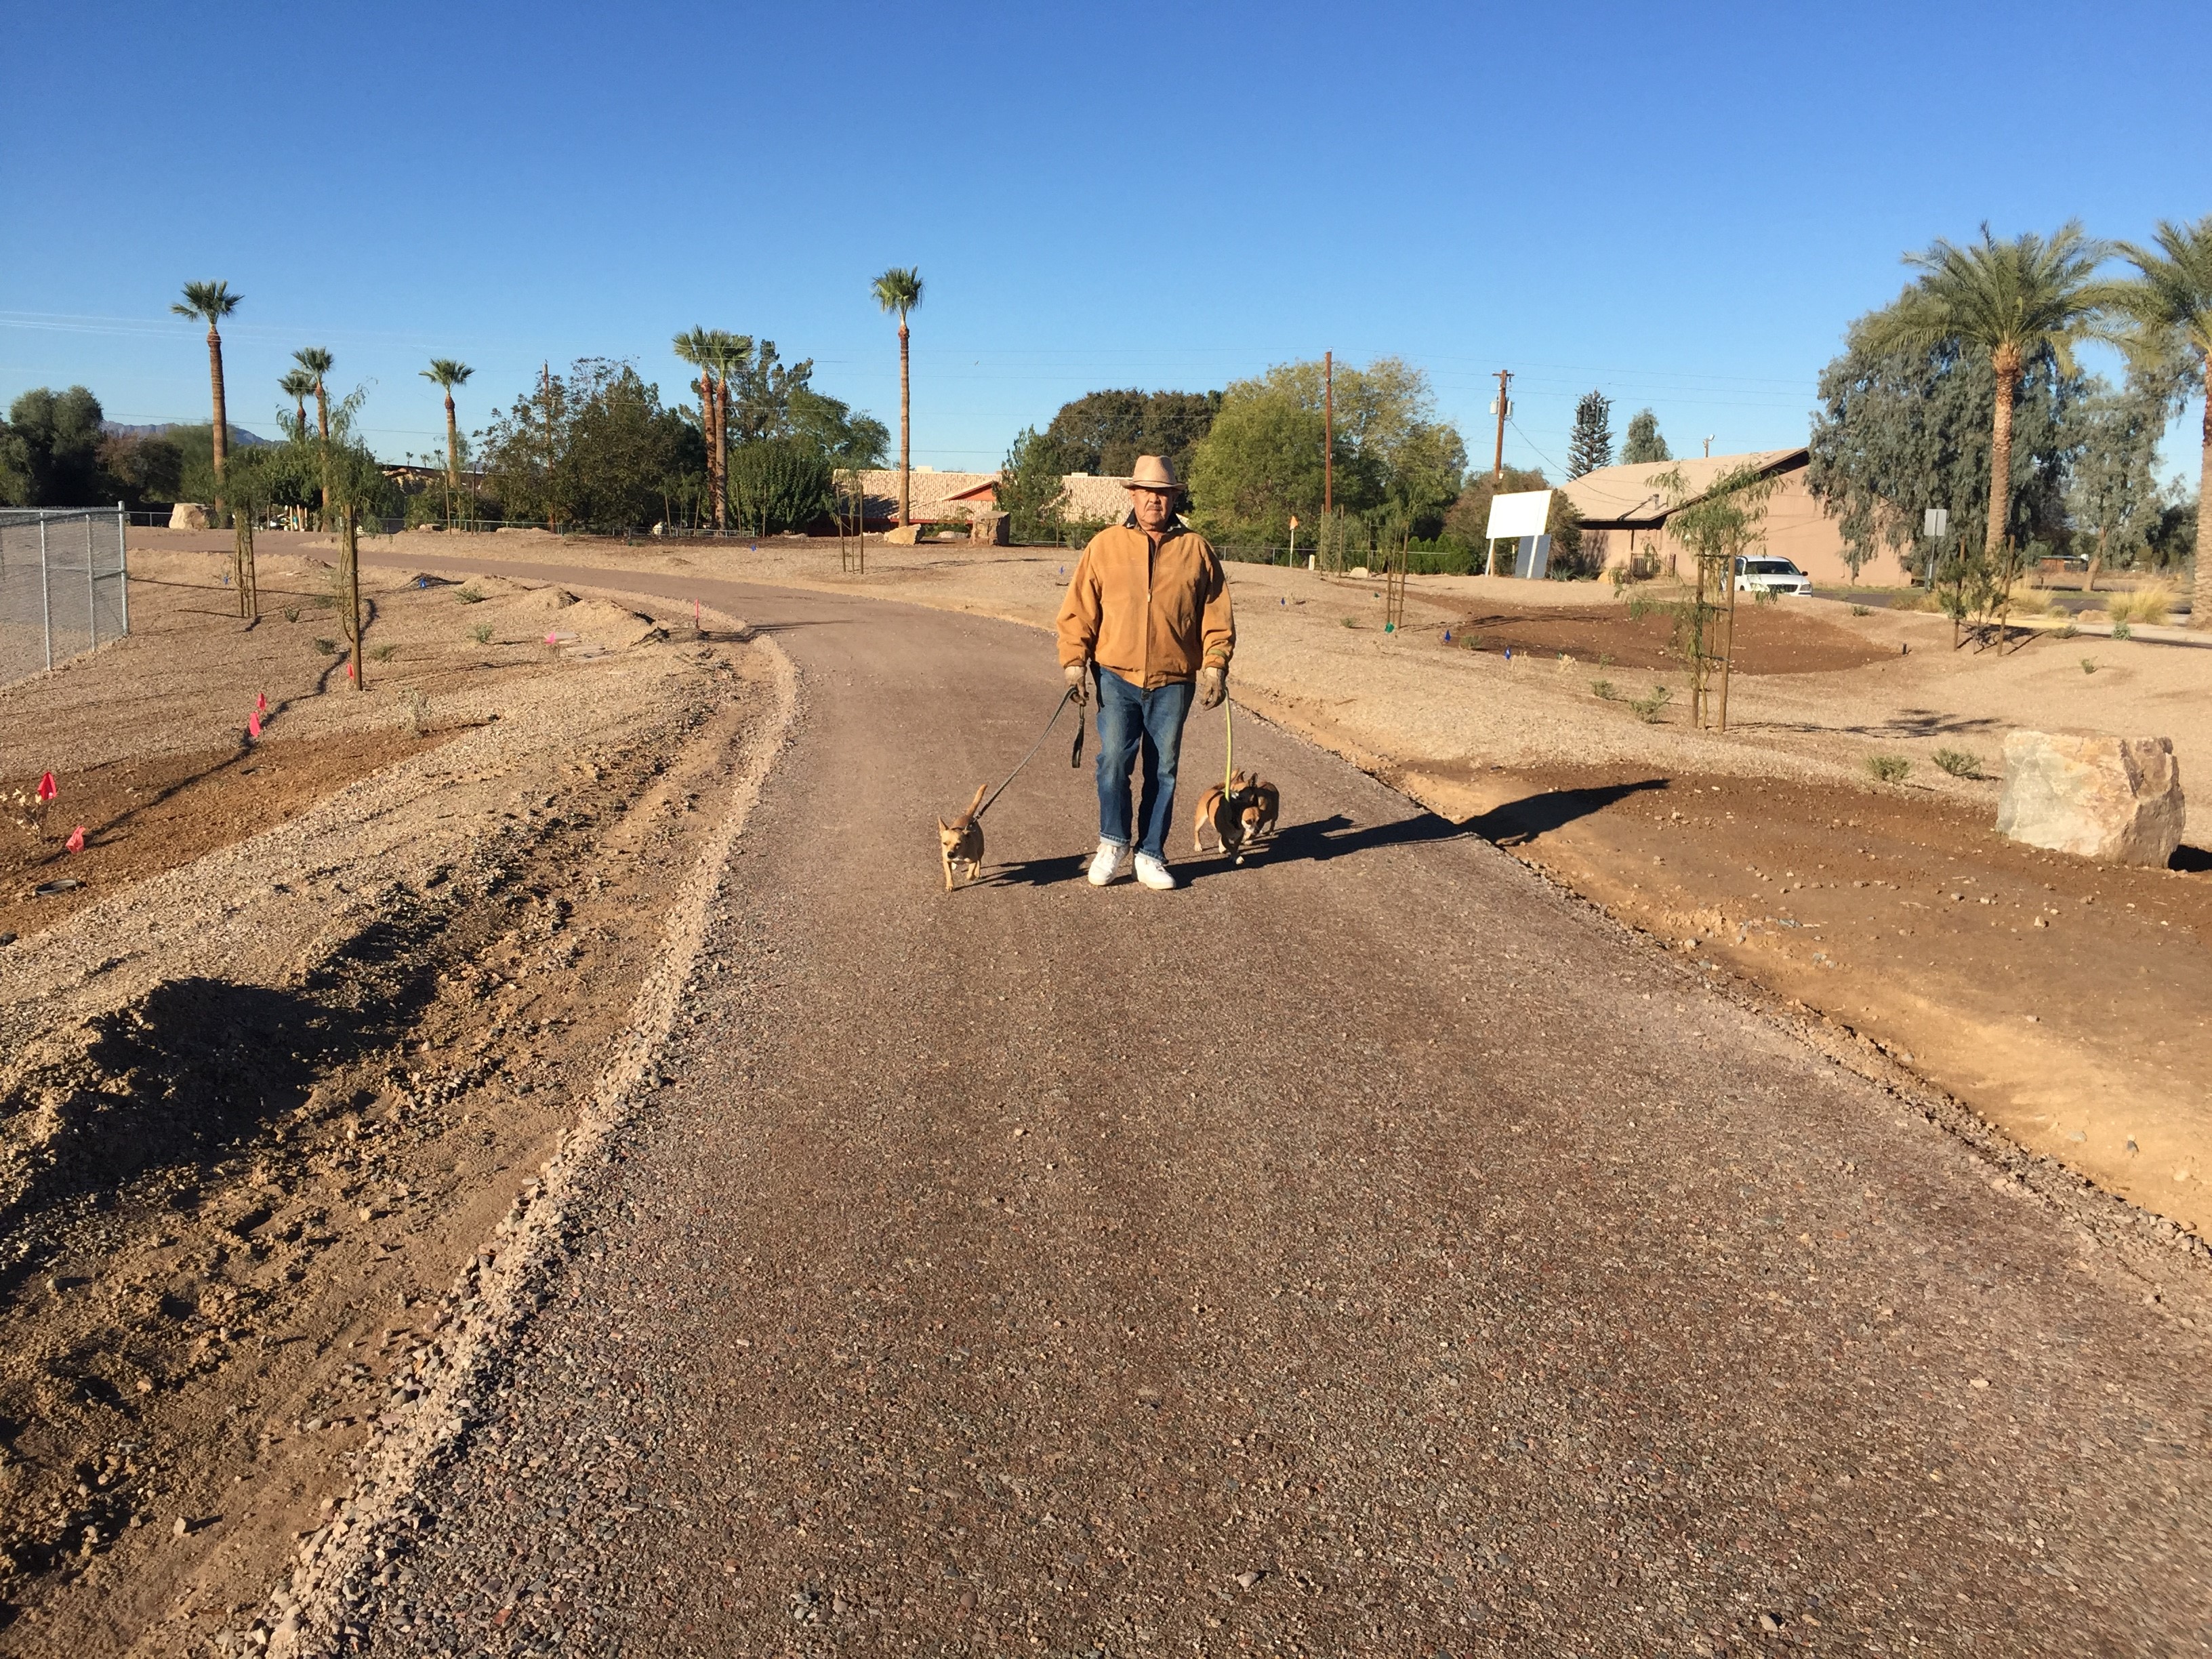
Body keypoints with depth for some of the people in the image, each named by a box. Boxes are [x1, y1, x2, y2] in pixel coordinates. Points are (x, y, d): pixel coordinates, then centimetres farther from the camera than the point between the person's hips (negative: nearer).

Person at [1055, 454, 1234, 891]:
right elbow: (1079, 609, 3)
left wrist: (1214, 664, -6)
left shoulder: (1195, 549, 6)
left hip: (1173, 682, 1)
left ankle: (1150, 856, 17)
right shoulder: (1105, 546, 5)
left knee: (1163, 771, 6)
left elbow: (1216, 614, 5)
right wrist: (1075, 660, -7)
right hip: (1117, 675, -1)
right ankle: (1113, 843, 10)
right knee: (1114, 760, -11)